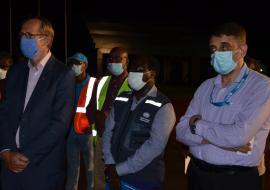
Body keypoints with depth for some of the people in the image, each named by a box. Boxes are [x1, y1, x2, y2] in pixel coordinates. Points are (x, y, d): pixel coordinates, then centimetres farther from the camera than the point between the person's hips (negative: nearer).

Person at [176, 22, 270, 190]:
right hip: (197, 173, 5)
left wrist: (198, 125, -8)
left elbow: (238, 136, -23)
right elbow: (181, 131, -1)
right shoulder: (205, 86, 5)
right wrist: (222, 140, -16)